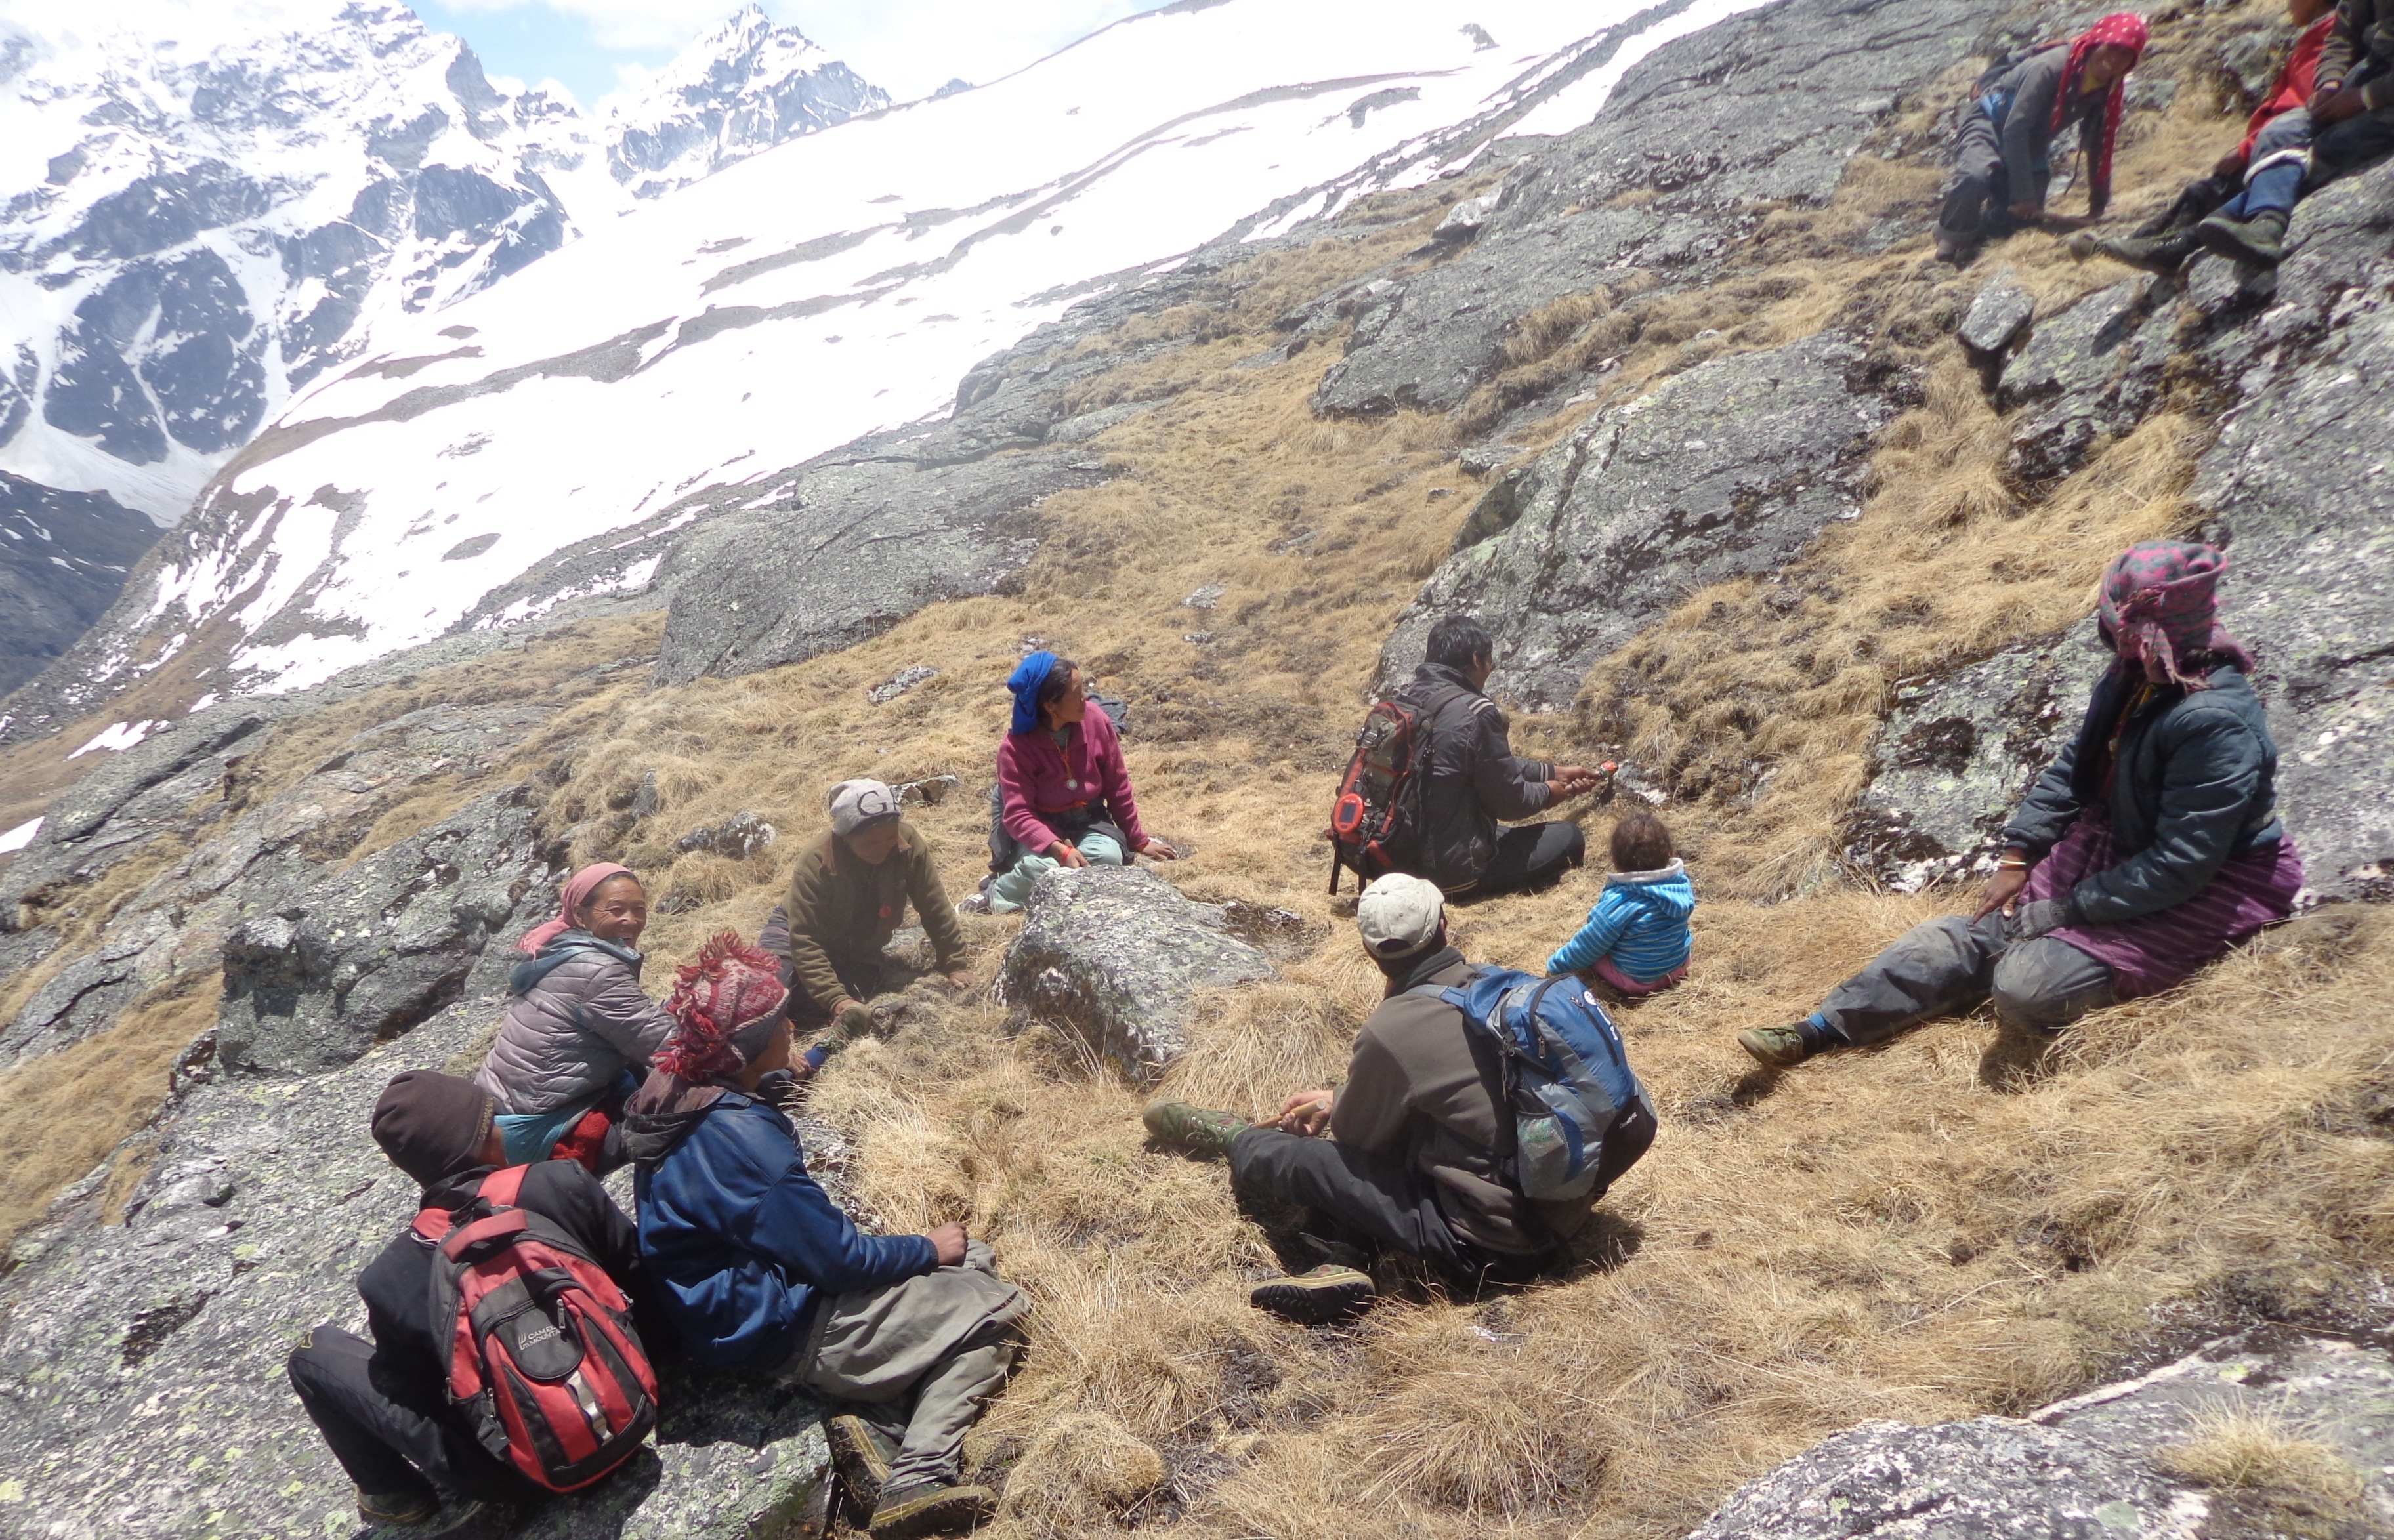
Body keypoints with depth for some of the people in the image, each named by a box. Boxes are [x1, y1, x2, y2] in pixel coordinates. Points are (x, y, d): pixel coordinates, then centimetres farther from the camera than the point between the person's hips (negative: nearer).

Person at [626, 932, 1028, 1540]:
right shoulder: (739, 1136, -30)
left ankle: (878, 1427, -2)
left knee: (974, 1260, 13)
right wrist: (928, 1248, -7)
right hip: (781, 1337, -9)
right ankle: (915, 1482, -8)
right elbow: (838, 1258, -23)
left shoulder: (678, 1097, -2)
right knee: (998, 1308, -3)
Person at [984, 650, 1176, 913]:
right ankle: (998, 894, -7)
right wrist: (1061, 850, -38)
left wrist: (1139, 840, 9)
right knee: (1042, 868, -35)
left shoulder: (1097, 723, -9)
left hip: (1090, 822, 3)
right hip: (1041, 830, -3)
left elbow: (1118, 789, 2)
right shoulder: (1015, 747, -19)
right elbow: (1018, 814, -24)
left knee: (1108, 856, -30)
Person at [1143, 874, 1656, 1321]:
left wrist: (1333, 1107, 22)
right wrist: (1337, 1099, 24)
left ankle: (1234, 1139, 36)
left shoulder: (1391, 1032, -21)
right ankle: (1339, 1261, 2)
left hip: (1491, 1247, -7)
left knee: (1305, 1161, 6)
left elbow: (1354, 1137, -2)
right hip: (1564, 1212, 7)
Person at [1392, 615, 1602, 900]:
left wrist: (1554, 772, 21)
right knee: (1569, 838, 6)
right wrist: (1546, 793, 10)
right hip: (1449, 873, -8)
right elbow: (1507, 799, -11)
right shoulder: (1474, 713, -21)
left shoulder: (1403, 696, 5)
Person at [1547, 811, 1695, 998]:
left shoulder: (1618, 903, -29)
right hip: (1678, 965, 6)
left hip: (1637, 981, -5)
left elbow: (1588, 946, -18)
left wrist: (1556, 964, 0)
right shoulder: (1681, 882, -12)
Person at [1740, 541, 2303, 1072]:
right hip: (2115, 849, 8)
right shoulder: (2132, 681, -2)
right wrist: (2018, 856, 4)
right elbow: (2072, 768, 11)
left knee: (2027, 986, -29)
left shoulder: (2216, 723, -28)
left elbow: (2180, 865, -27)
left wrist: (2066, 911, -21)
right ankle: (1819, 1030, -5)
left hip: (2203, 890, -8)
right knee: (1969, 935, -3)